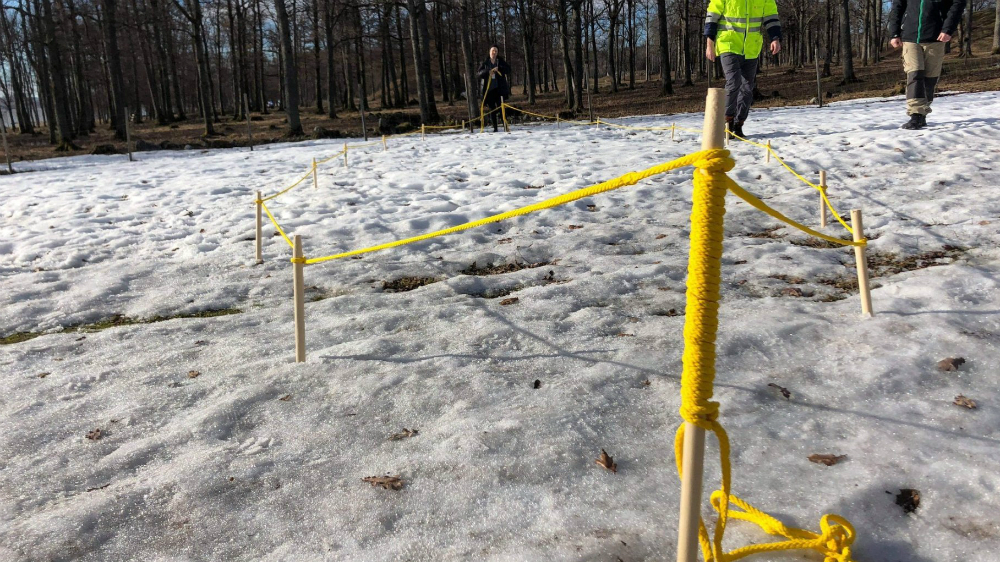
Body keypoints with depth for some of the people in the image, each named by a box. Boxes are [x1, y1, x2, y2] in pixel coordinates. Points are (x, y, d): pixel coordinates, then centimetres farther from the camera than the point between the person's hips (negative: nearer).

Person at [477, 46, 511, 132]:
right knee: (492, 109, 1)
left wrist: (499, 69, -19)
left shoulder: (501, 62, 10)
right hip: (489, 89, 1)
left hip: (499, 88, -1)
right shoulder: (485, 63, 11)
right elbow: (480, 73, 0)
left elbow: (508, 70, -4)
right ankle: (495, 128, 7)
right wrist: (488, 71, -18)